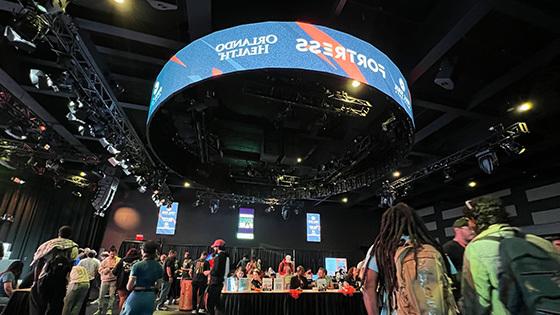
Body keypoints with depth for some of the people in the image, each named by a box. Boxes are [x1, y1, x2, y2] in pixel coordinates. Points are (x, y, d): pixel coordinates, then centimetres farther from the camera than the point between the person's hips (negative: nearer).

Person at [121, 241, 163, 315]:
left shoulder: (137, 265, -14)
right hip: (151, 297, 4)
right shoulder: (159, 267, 0)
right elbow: (157, 286, 8)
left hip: (137, 296, -4)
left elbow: (129, 287, -13)